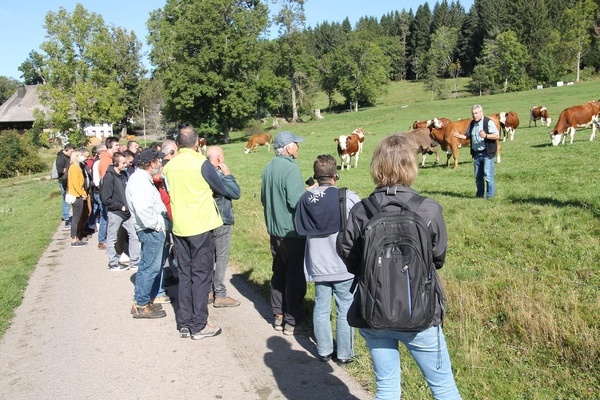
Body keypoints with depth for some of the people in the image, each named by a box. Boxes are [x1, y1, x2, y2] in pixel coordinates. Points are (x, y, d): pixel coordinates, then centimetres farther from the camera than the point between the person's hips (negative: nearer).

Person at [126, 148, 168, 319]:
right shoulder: (140, 180, -19)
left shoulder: (142, 178, 15)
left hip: (151, 230, 11)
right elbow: (143, 210, -30)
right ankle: (142, 305, 6)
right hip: (151, 230, -11)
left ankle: (141, 301, 31)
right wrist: (156, 225, -19)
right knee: (151, 268, -3)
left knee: (146, 266, 19)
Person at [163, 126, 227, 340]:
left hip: (179, 227, 5)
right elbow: (221, 190, -2)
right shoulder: (202, 163, -12)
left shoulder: (169, 166, 4)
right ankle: (199, 326, 7)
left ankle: (185, 323, 18)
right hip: (200, 226, -5)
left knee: (184, 274, 13)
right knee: (201, 275, 3)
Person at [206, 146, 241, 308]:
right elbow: (236, 193, -16)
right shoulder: (217, 175, -19)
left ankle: (210, 291, 23)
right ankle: (220, 295, 3)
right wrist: (228, 174, -9)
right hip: (221, 221, -9)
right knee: (221, 258, -2)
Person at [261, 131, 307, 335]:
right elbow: (295, 201, -25)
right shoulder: (290, 167, -19)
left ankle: (278, 316, 26)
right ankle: (292, 322, 10)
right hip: (292, 231, -8)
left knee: (279, 273, 17)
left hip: (274, 230, 8)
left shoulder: (268, 168, 8)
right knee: (295, 278, 2)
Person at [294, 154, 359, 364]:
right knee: (345, 311, 10)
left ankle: (324, 350, 28)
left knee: (321, 309, 16)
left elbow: (299, 227, 7)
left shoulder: (305, 198, -4)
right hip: (344, 266, -3)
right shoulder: (349, 197, -16)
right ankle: (344, 353, 21)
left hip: (317, 266, 3)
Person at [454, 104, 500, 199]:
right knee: (478, 176, 13)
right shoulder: (472, 124, 11)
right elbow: (468, 135, 21)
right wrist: (459, 136, 2)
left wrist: (486, 136, -29)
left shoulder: (488, 122, -9)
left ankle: (490, 196, 1)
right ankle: (479, 195, 25)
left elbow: (497, 136, -13)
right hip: (476, 154, 6)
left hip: (487, 153, -6)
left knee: (488, 175, -8)